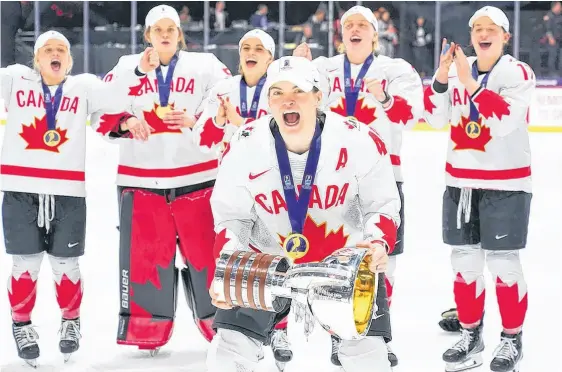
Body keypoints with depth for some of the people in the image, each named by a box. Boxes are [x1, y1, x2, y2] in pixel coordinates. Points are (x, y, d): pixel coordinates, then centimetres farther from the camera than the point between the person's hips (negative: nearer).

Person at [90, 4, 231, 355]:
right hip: (141, 179, 1)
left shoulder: (205, 66, 5)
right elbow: (103, 117, 9)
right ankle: (147, 332, 12)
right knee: (145, 253, 2)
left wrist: (196, 121, -14)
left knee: (205, 250, -2)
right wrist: (126, 122, -11)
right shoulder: (127, 68, 10)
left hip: (195, 177, -1)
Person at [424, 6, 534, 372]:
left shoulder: (518, 73, -9)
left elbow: (505, 119, -23)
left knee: (503, 263, -4)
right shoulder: (457, 69, 7)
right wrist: (442, 76, -14)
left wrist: (470, 82, -27)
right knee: (464, 260, 10)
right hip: (461, 181, 5)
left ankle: (512, 340, 10)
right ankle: (471, 335, 24)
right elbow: (436, 118, 0)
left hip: (505, 183, -5)